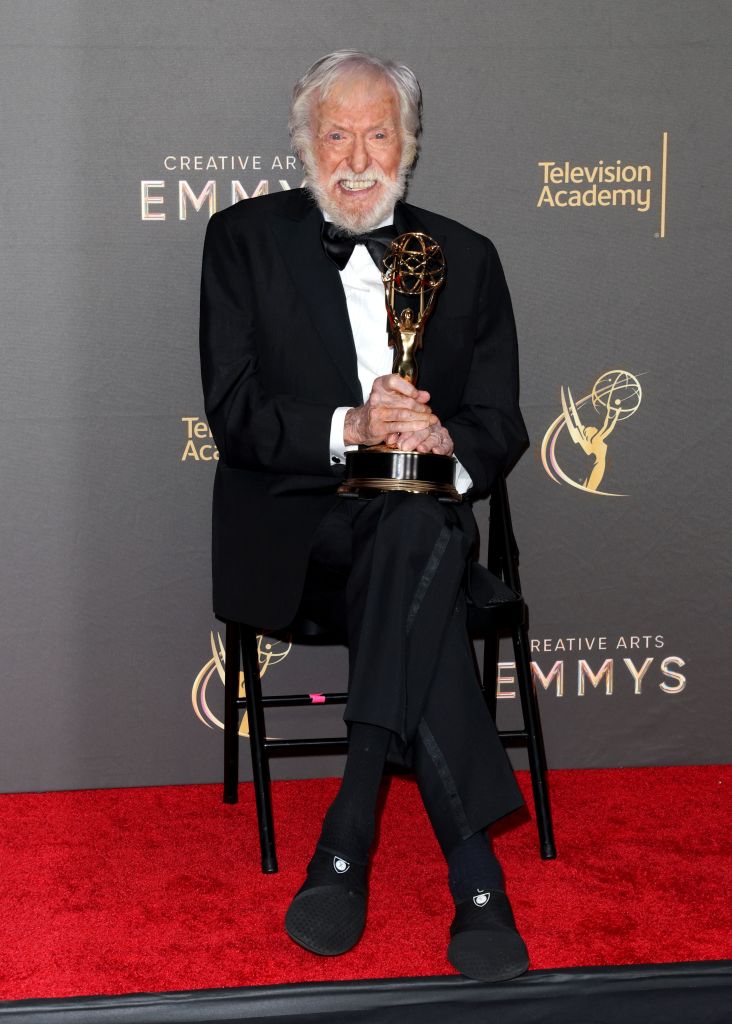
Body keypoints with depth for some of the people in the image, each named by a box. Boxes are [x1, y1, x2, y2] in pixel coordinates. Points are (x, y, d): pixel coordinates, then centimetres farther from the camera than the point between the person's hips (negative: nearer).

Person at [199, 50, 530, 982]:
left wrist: (446, 444, -18)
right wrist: (348, 427, -22)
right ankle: (472, 871, -31)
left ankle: (349, 836, -33)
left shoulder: (465, 259, 13)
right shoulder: (245, 238, 7)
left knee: (418, 528, -35)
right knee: (422, 578, -34)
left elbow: (499, 424, 7)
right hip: (289, 530, -2)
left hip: (421, 515, 2)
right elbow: (232, 411, -4)